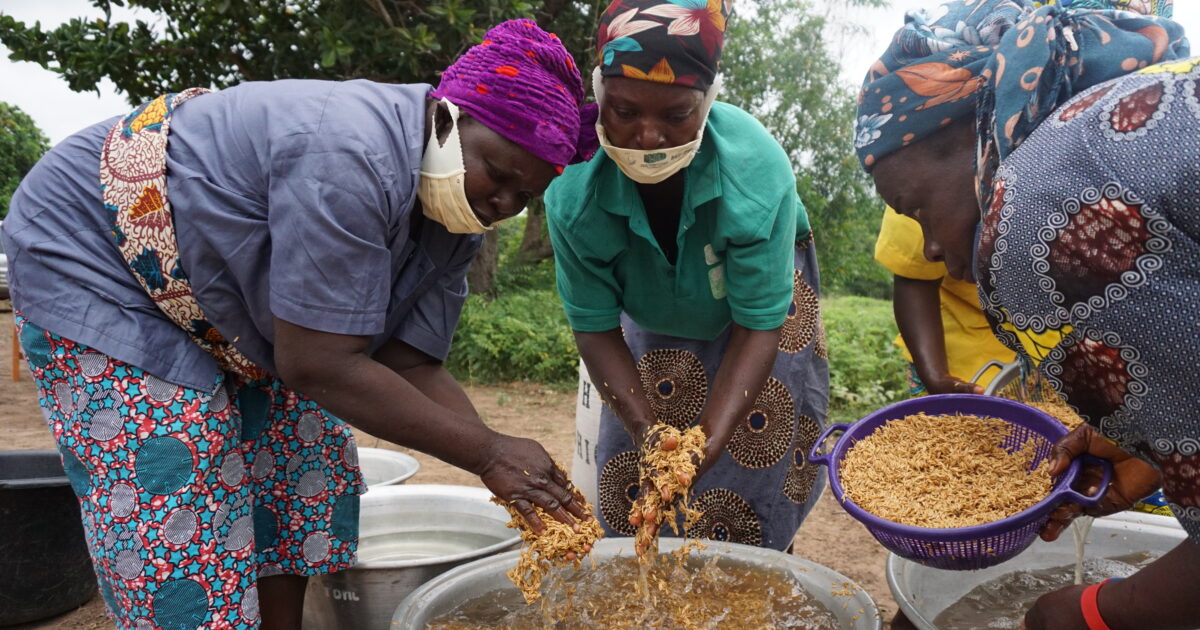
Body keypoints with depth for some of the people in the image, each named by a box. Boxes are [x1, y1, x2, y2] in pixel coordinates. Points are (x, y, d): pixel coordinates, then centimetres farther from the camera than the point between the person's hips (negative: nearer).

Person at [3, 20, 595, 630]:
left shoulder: (456, 219, -8)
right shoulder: (351, 157, -36)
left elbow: (409, 364, -9)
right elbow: (321, 368, -34)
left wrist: (512, 470, -21)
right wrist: (489, 452, -29)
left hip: (223, 304, 8)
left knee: (308, 477, 7)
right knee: (177, 523, -10)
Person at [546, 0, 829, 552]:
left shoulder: (757, 171, -38)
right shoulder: (574, 193, -33)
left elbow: (757, 327, -30)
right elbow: (595, 328, -22)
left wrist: (711, 437, -41)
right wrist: (646, 428, -34)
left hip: (759, 288, -1)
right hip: (653, 320, 2)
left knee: (756, 455, -6)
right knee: (635, 462, -1)